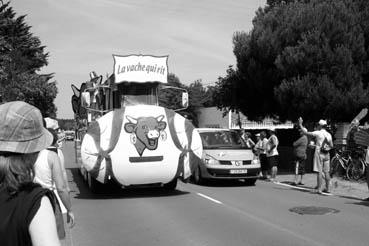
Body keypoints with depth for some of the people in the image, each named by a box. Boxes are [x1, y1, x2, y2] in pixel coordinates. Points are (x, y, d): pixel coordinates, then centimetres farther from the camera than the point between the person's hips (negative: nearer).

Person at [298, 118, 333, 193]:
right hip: (326, 154, 6)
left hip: (319, 153, -6)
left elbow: (306, 133, -11)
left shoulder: (318, 133, -9)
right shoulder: (329, 134, 9)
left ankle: (319, 189, -5)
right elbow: (331, 146, 11)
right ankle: (327, 188, 15)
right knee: (326, 172, 10)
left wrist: (300, 124, -2)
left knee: (319, 172, -5)